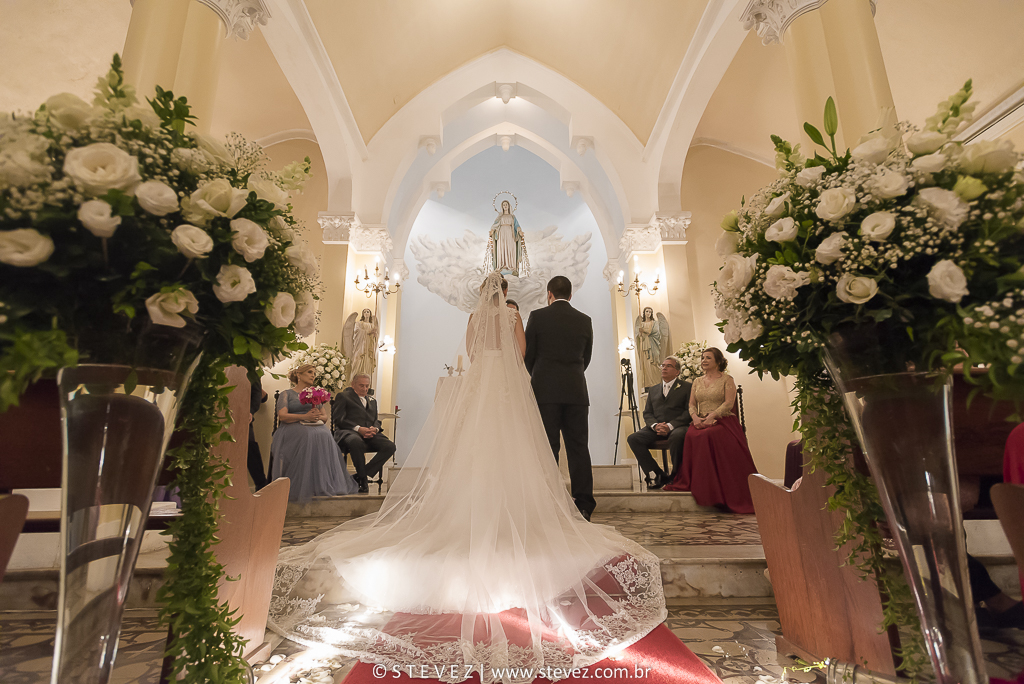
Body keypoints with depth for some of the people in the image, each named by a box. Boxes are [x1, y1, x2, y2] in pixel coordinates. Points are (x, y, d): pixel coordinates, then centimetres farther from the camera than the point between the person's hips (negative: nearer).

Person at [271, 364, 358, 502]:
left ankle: (324, 484, -30)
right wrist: (304, 416, -17)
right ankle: (303, 486, -33)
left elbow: (325, 416, 15)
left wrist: (318, 416, -9)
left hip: (315, 426, 3)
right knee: (307, 435, -37)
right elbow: (282, 416, -4)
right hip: (292, 428, -3)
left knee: (325, 436, -31)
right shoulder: (287, 394, 13)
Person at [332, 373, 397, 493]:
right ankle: (363, 479, -22)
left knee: (390, 446, -23)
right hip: (349, 432, -5)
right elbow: (339, 419, -2)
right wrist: (358, 428, -16)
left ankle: (361, 474, -16)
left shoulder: (372, 400, 28)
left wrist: (375, 428, -4)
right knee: (356, 442, -42)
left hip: (370, 434, 5)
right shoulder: (343, 396, 11)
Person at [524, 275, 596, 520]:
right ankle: (584, 506, 10)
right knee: (578, 448, 7)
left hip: (545, 390, -2)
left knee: (548, 450, 2)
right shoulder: (585, 320, 8)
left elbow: (528, 354, 1)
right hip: (576, 392, 3)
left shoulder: (537, 316, -1)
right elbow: (586, 358, 14)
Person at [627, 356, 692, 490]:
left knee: (676, 436, -39)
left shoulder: (686, 387, 7)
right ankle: (657, 476, -13)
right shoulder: (653, 389, 22)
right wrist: (655, 425, -8)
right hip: (656, 428, 5)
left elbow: (689, 412, -5)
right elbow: (647, 413, 15)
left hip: (678, 427, -4)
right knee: (633, 438, -20)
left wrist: (670, 426, -18)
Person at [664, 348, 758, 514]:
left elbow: (729, 403, -7)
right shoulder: (697, 381, 20)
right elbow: (691, 405, 14)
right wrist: (695, 417, -8)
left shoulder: (727, 379, 5)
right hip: (701, 421, 4)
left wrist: (711, 416, -20)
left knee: (708, 435, -36)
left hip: (722, 420, -4)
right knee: (691, 435, -31)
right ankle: (695, 483, -23)